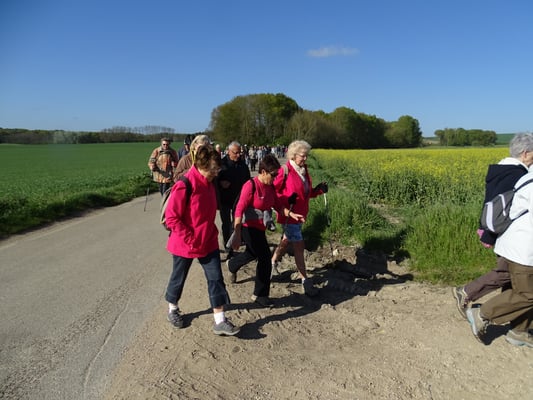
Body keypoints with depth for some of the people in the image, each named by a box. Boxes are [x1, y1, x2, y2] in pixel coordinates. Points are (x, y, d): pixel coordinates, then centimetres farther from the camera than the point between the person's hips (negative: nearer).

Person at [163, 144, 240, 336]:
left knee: (216, 278, 4)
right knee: (179, 278, 16)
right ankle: (172, 310, 42)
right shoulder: (184, 185, -23)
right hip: (185, 244, -6)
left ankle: (220, 321, 12)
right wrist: (190, 238, -19)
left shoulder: (209, 183, 0)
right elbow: (171, 217, -20)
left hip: (209, 242, 6)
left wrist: (211, 232, 8)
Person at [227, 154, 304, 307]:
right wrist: (237, 234, -27)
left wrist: (291, 214, -11)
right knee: (265, 257, -5)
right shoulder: (251, 186, -21)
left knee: (252, 253, 27)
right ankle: (260, 294, 13)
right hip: (248, 228, -8)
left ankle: (231, 265, 58)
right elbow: (239, 210, -23)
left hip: (260, 228, 8)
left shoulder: (270, 187, 1)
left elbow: (278, 205, 7)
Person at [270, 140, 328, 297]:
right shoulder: (285, 171, -16)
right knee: (299, 246, -6)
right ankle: (305, 281, 2)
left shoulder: (304, 170, 7)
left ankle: (273, 263, 44)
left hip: (300, 213, 8)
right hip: (289, 214, -8)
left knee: (286, 241, 21)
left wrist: (319, 189, -4)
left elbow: (307, 193, 14)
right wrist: (286, 200, -25)